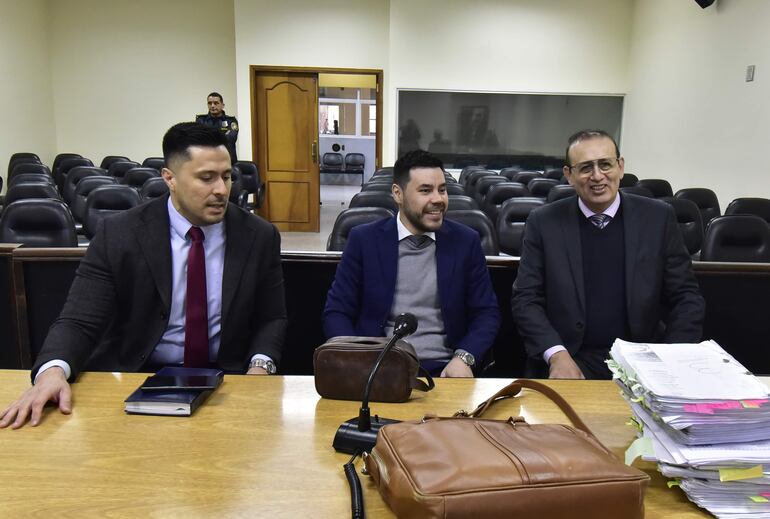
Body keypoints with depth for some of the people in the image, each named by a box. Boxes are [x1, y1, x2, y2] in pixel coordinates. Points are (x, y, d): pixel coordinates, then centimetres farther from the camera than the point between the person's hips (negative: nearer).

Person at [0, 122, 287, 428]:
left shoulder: (260, 236, -3)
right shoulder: (118, 234, -8)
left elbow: (272, 318, 4)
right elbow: (80, 320, -9)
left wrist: (260, 366, -16)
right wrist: (53, 370, -31)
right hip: (137, 378, -1)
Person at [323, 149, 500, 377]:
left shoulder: (466, 241, 6)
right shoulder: (364, 240, 3)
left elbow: (487, 313, 9)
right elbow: (336, 313, 4)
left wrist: (464, 358, -9)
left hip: (444, 369, 2)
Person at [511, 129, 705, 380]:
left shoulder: (658, 217, 3)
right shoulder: (543, 222, 1)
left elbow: (687, 298, 5)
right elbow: (525, 299, -1)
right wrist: (557, 355, -16)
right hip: (571, 359, -2)